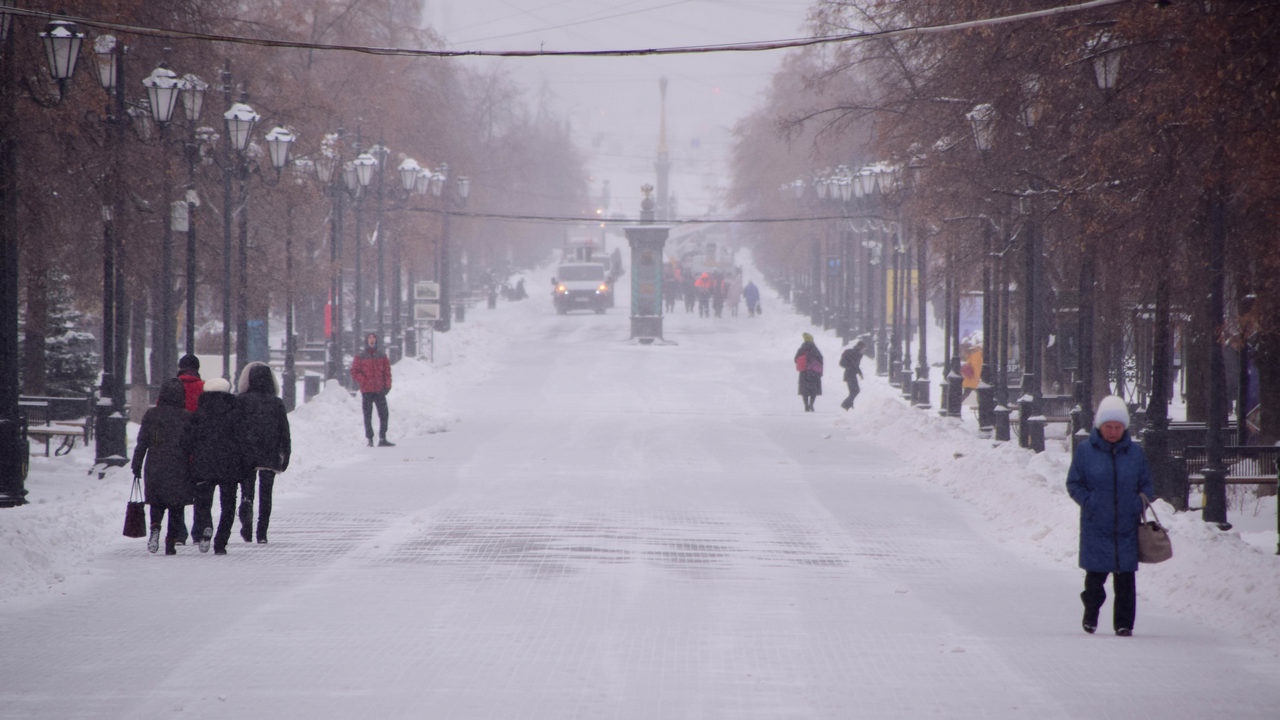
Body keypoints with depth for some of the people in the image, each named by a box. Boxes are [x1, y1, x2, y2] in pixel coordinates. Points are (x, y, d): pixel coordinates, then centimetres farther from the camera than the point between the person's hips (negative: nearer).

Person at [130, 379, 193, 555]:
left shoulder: (151, 415, -1)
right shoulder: (187, 417, -4)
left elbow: (142, 443, 1)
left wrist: (136, 466, 8)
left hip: (154, 467, 1)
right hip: (179, 468, -1)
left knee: (157, 502, 16)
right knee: (177, 507, 8)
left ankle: (155, 527, -12)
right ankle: (171, 542, 3)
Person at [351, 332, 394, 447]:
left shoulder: (382, 356, 9)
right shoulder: (360, 357, 3)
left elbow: (387, 372, 8)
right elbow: (354, 372, -2)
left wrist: (387, 386, -3)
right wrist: (364, 382, -14)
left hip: (380, 390, 2)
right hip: (367, 391, -2)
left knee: (383, 415, -1)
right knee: (368, 416, 3)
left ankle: (382, 438, 4)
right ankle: (370, 440, 6)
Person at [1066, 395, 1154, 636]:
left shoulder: (1135, 452, 6)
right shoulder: (1085, 451, 0)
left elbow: (1146, 484, 15)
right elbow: (1073, 483, 5)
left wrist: (1139, 504, -3)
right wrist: (1089, 502, -10)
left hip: (1127, 526, 1)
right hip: (1095, 526, -1)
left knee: (1125, 579, 0)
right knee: (1096, 574, 0)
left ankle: (1124, 623, 9)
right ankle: (1091, 611, 27)